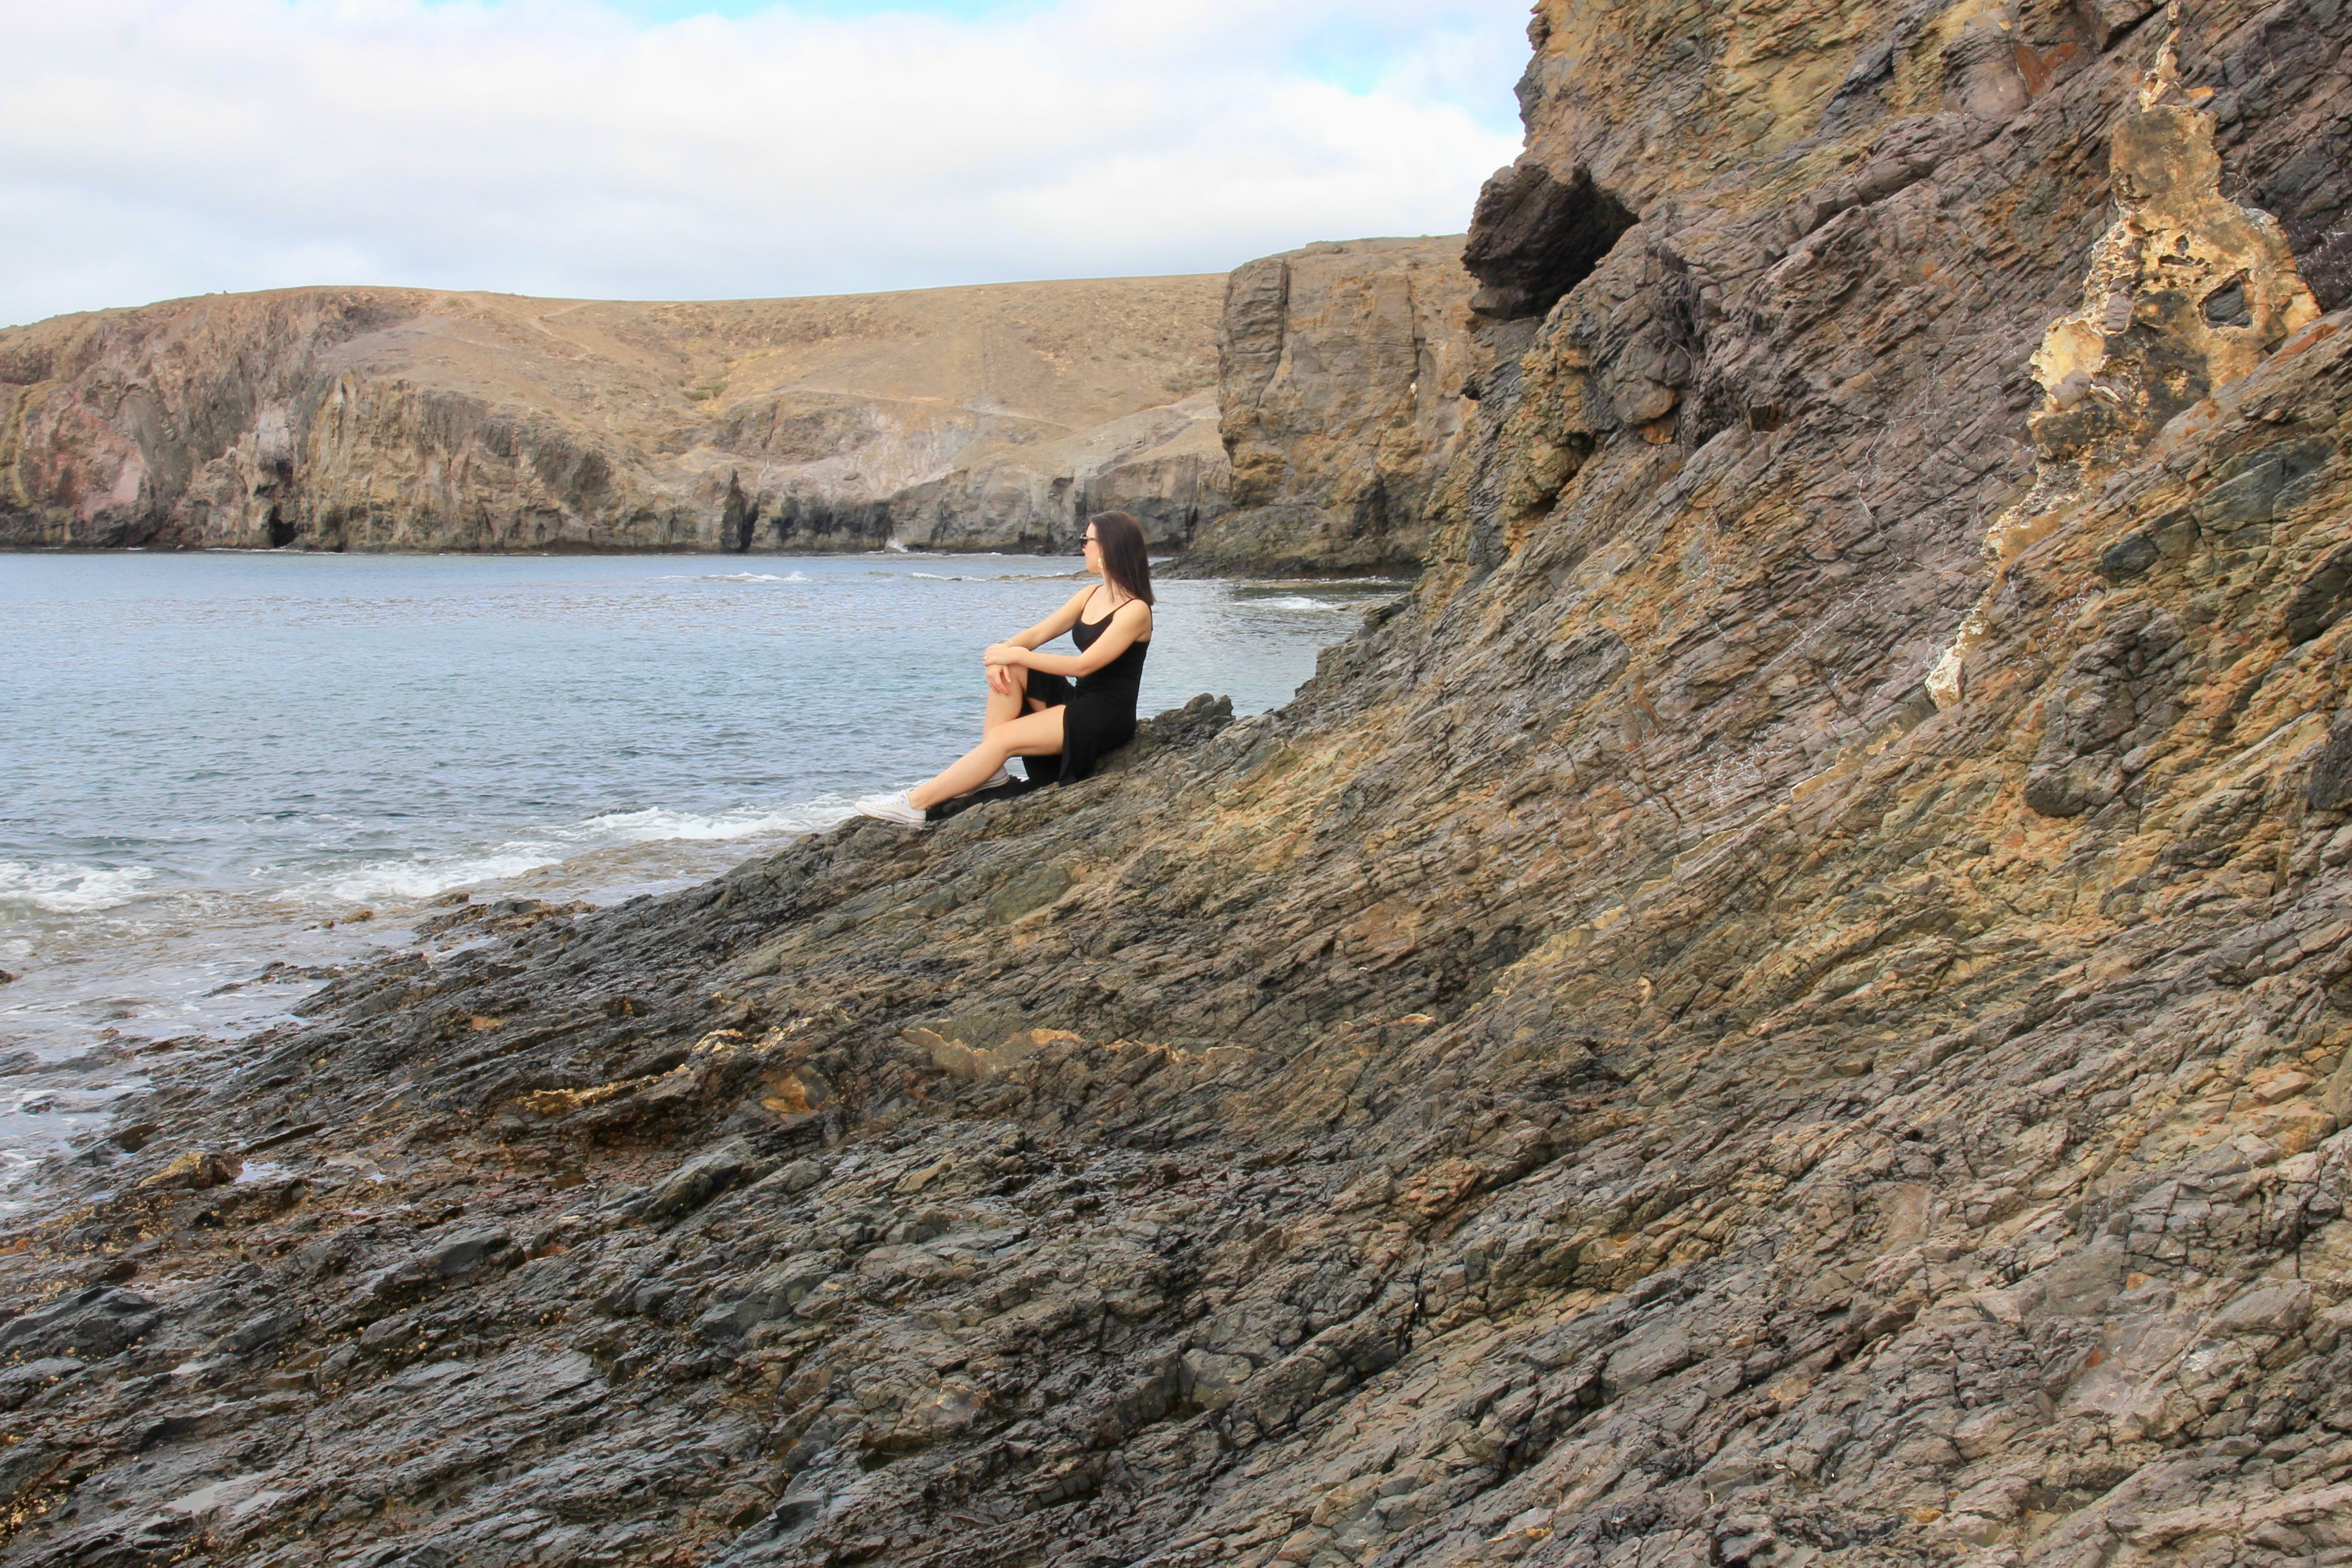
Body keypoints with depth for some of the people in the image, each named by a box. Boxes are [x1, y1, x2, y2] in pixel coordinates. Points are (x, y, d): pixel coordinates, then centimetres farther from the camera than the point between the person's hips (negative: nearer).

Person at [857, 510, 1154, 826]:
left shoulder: (1135, 610, -15)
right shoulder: (1090, 596, 13)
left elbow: (1083, 665, -21)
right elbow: (1037, 634, 7)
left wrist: (1017, 655, -17)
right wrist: (1005, 651, -15)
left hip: (1107, 717, -8)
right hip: (1077, 701, 8)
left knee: (1004, 737, -21)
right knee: (1006, 668, -11)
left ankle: (916, 804, -22)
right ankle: (992, 770, -14)